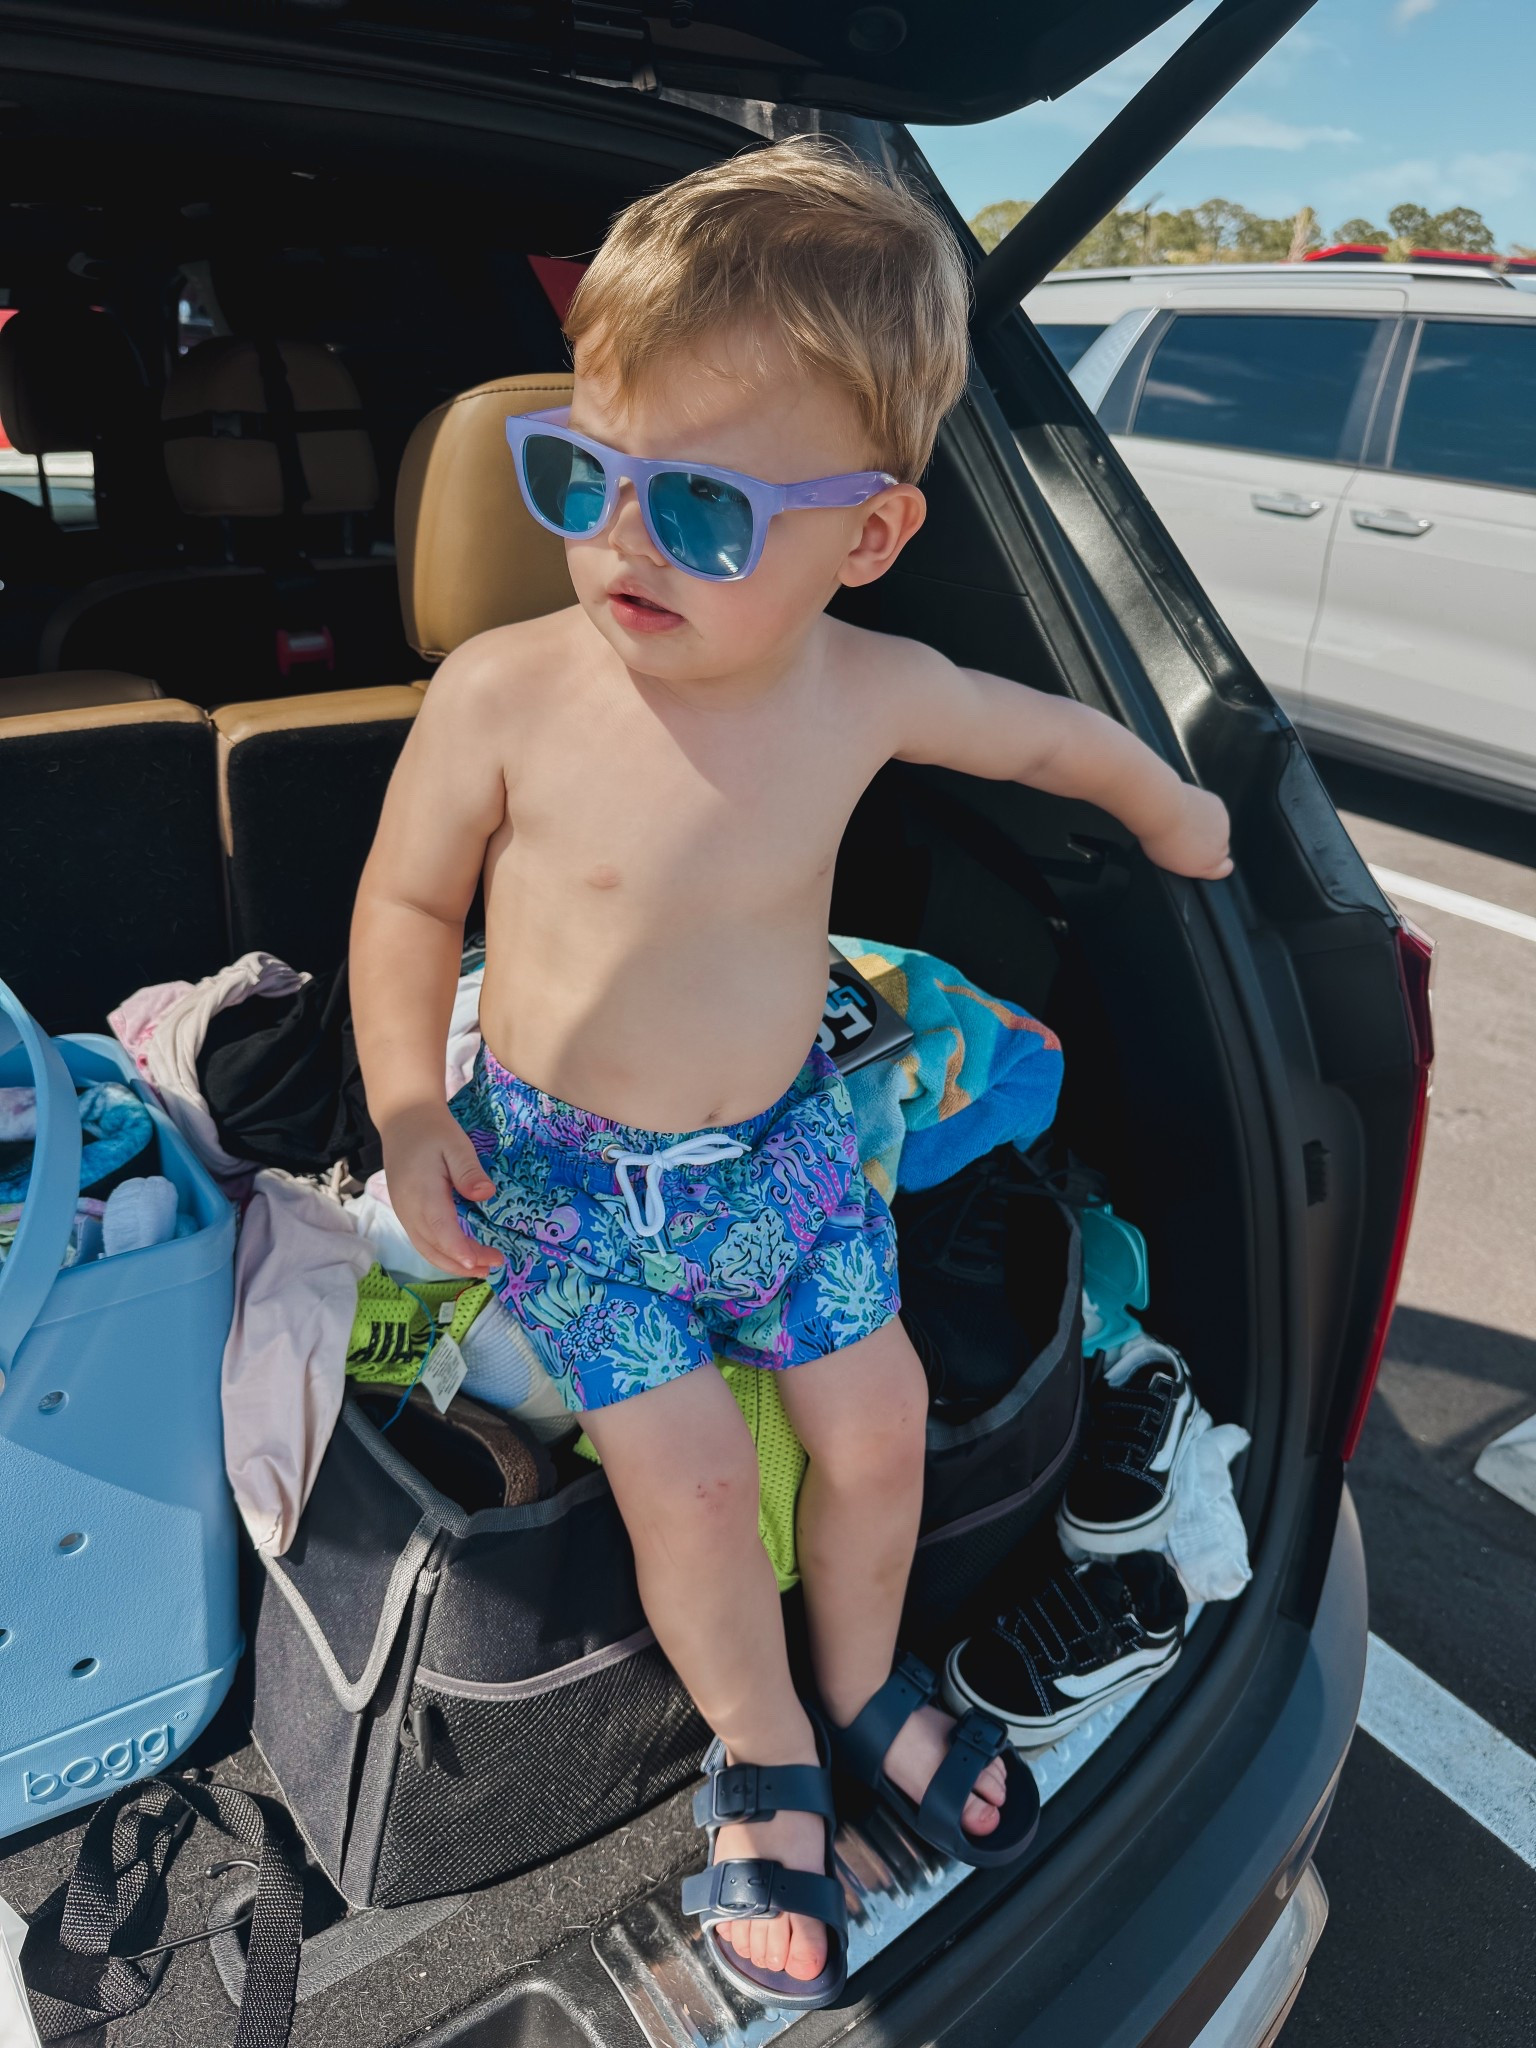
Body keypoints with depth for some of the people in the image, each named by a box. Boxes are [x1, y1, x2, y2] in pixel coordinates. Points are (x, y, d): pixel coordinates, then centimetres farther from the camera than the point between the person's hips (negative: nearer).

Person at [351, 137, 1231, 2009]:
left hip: (781, 1142, 3)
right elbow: (407, 897, -6)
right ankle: (767, 1760, 28)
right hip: (566, 1169, -2)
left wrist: (1166, 807, 24)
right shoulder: (505, 691, -21)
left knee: (876, 1425, 9)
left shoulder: (871, 688, -14)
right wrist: (407, 1109, -13)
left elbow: (1050, 731, 7)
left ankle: (861, 1683, 41)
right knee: (688, 1481, -4)